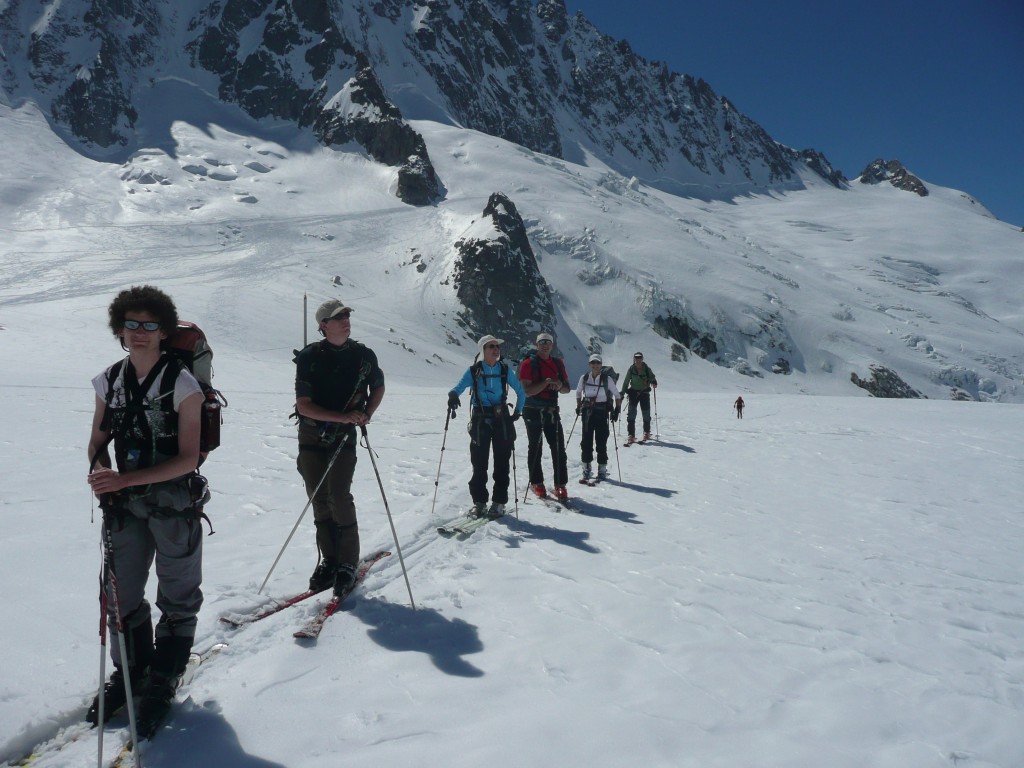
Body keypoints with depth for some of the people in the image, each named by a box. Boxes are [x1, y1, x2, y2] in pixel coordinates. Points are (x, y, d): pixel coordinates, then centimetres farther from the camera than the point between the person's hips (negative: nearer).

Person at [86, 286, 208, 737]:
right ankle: (130, 672, 38)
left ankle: (162, 683, 29)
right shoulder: (109, 381, 0)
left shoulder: (181, 384, -15)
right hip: (125, 505, 5)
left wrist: (125, 479, -25)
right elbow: (98, 441, 9)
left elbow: (187, 459, -18)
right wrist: (100, 469, -13)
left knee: (177, 600, 10)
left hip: (176, 506, -4)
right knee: (121, 595, 15)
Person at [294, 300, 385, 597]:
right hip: (312, 435, 1)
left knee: (339, 496, -12)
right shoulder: (309, 357, -8)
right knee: (319, 498, 5)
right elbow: (303, 405, -12)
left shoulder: (363, 355, -2)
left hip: (344, 437, 0)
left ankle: (348, 563, 1)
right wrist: (343, 416, -21)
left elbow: (378, 387, 16)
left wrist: (366, 414, -2)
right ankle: (328, 559, 19)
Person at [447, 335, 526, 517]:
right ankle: (479, 502, 11)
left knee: (501, 462, 2)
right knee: (479, 463, 0)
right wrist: (453, 394, -35)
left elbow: (521, 392, 12)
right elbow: (459, 386, -13)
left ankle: (499, 502, 10)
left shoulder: (505, 369, 4)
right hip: (480, 419, -1)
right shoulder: (474, 370, 0)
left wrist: (517, 411, 3)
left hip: (502, 419, 1)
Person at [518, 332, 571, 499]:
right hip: (533, 412, -3)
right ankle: (536, 483, 19)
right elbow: (527, 391, -14)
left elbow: (567, 389, 14)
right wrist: (547, 382, -23)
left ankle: (560, 485, 2)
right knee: (535, 449, 6)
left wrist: (560, 386, -9)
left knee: (559, 449, -3)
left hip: (552, 411, 4)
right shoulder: (528, 363, -5)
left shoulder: (558, 363, 10)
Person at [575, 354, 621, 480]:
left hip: (602, 412, -2)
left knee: (601, 441, -2)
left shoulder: (607, 379, -6)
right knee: (586, 440, 3)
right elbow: (578, 392, 18)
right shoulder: (584, 378, 1)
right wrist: (579, 406, 11)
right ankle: (587, 468, 14)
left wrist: (616, 410, -6)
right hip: (587, 412, 3)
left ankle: (602, 469, 8)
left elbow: (617, 396, 1)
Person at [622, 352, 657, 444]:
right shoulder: (631, 369, -1)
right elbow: (626, 381, 6)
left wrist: (654, 383, -21)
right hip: (634, 392, 0)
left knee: (646, 413, 9)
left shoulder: (647, 369, -4)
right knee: (631, 413, -11)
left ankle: (647, 433, 31)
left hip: (644, 392, 0)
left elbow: (652, 377, 2)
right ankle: (631, 435, -9)